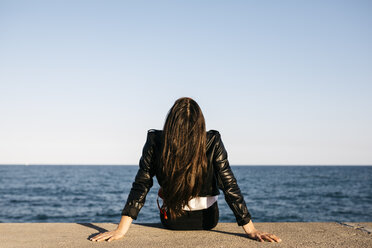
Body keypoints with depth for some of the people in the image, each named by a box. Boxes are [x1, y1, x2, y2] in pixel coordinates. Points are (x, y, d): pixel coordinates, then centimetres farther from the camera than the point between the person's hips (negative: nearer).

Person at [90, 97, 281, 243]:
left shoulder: (155, 142, -24)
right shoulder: (213, 142, -25)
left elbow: (141, 185, -23)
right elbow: (229, 186, -23)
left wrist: (121, 229, -17)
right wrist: (250, 230, -17)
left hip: (171, 221, 0)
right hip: (206, 220, 0)